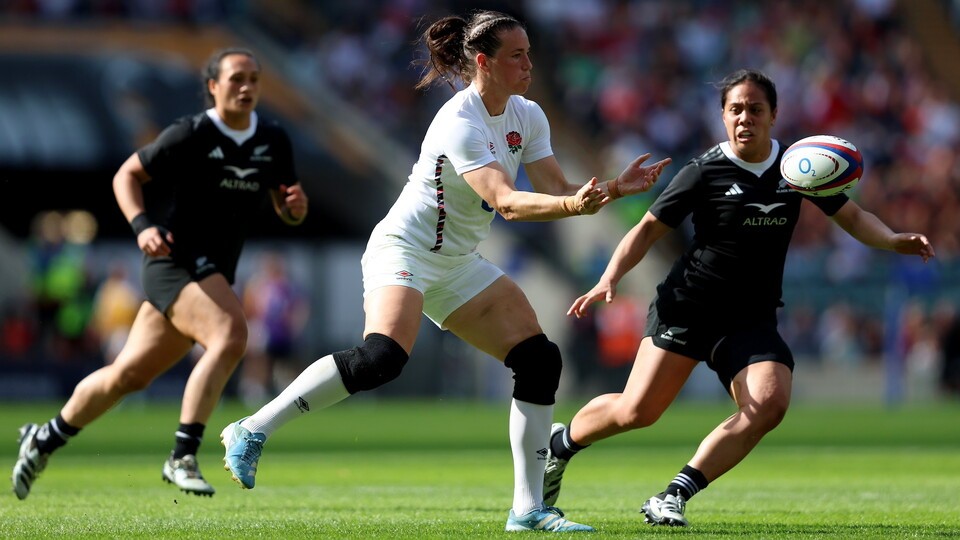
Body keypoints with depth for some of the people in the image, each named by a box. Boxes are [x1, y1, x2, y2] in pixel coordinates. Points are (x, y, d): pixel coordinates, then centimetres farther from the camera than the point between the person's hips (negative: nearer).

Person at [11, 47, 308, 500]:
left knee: (130, 375, 13)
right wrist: (142, 226, -18)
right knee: (230, 335, -31)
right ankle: (182, 458, -29)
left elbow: (286, 212, 13)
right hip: (175, 257, -7)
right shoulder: (190, 135, -11)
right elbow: (127, 175, -2)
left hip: (213, 274, 7)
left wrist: (296, 206, -11)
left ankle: (45, 438, 31)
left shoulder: (274, 142, 6)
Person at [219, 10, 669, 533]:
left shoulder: (526, 117, 4)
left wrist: (616, 187, -10)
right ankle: (253, 430, -20)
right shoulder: (459, 123, -22)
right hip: (403, 251, -9)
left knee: (540, 361, -3)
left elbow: (557, 191, 4)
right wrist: (574, 205, -43)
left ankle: (528, 509, 1)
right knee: (382, 357, -32)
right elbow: (506, 202, -30)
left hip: (457, 265, 9)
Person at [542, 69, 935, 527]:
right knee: (637, 411, -11)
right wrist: (609, 279, -15)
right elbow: (648, 230, 0)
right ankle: (561, 443, 21)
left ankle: (675, 495, -16)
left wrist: (894, 241, -6)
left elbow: (851, 216, 14)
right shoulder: (704, 171, -6)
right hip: (686, 306, -3)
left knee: (769, 403, -23)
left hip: (752, 321, 3)